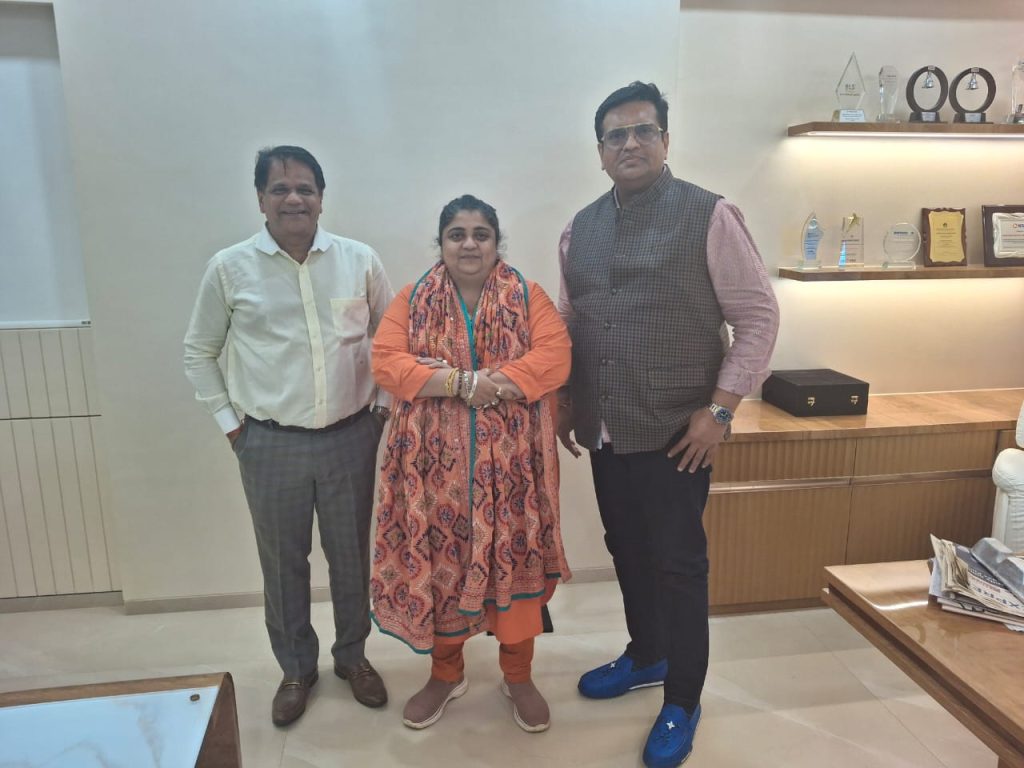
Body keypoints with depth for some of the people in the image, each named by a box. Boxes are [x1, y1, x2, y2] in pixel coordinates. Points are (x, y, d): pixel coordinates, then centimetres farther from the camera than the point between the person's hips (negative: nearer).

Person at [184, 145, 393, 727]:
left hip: (351, 437, 1)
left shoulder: (360, 260, -3)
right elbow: (199, 352, 7)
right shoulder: (231, 269, -4)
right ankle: (297, 667, 37)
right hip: (270, 444, 0)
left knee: (352, 556, 14)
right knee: (283, 563, 14)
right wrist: (229, 420, 4)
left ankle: (353, 655, 38)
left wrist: (384, 403, 4)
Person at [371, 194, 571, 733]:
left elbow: (554, 359, -11)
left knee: (514, 559, 7)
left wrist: (489, 384, -21)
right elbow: (386, 362, -9)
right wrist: (461, 382, -20)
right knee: (437, 561, 10)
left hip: (511, 460, -1)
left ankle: (518, 676, 28)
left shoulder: (529, 297, 2)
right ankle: (445, 673, 32)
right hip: (437, 460, 1)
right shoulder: (413, 300, 4)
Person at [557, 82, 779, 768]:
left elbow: (758, 315, -8)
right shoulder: (580, 228, 9)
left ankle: (683, 702, 24)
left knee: (677, 563, 4)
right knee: (627, 550, 18)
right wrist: (565, 400, 12)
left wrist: (721, 409, -13)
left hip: (675, 431, -5)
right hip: (604, 430, 6)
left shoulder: (709, 215, -7)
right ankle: (645, 657, 41)